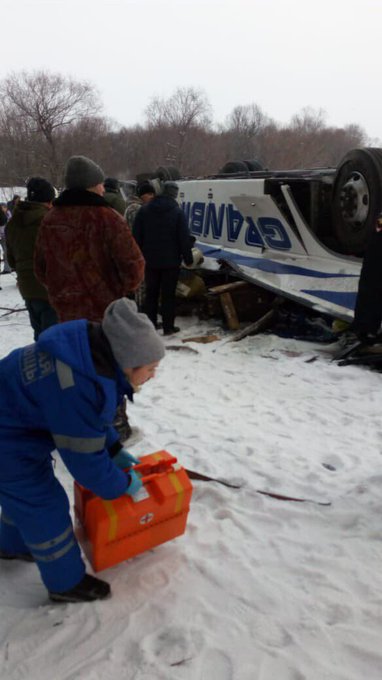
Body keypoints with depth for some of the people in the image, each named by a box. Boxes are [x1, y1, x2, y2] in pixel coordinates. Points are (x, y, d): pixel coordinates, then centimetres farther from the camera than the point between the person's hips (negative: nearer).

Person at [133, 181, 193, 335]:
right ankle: (168, 327, 6)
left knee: (151, 293, 12)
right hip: (170, 260, -3)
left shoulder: (144, 210, 2)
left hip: (150, 260, 3)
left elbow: (137, 236, 4)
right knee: (168, 294, 3)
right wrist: (188, 258, -1)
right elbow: (184, 238, -9)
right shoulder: (178, 212, -8)